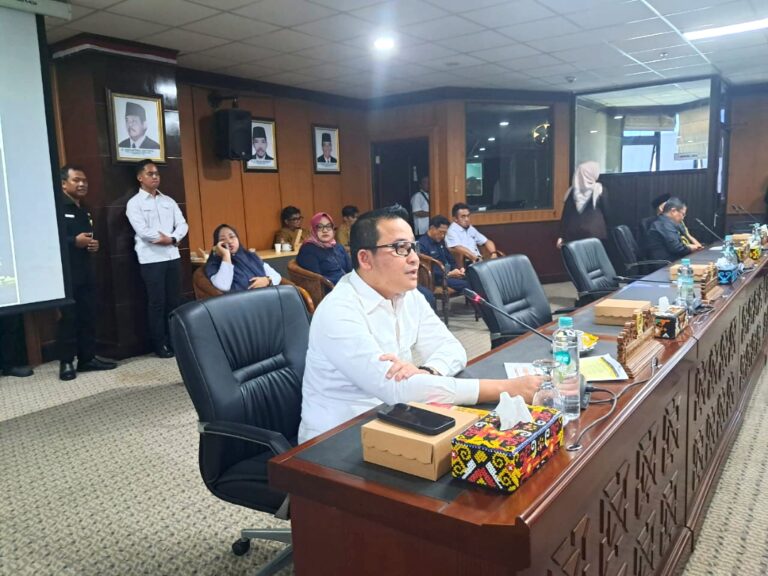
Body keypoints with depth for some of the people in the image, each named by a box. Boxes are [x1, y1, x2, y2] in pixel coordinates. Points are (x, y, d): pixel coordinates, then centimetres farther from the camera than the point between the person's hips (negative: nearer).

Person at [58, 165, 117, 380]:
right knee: (68, 317, -5)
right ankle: (66, 362, 4)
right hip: (65, 272, -8)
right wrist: (74, 241, -21)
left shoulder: (85, 210, 20)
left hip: (84, 270, 8)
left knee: (89, 315, 7)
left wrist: (94, 245, 10)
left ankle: (88, 358, 16)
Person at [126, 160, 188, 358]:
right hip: (151, 259, -5)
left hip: (173, 256, 5)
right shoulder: (134, 203, -1)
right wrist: (165, 238, -6)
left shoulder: (169, 201, 14)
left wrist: (171, 239, -12)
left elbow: (182, 224, 5)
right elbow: (143, 231, -13)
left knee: (175, 300, 8)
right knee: (157, 303, 0)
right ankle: (160, 344, 8)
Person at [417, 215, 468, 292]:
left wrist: (458, 269, 1)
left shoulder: (440, 241, 14)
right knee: (465, 285, -27)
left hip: (448, 274, 9)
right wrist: (449, 274, -20)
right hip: (436, 278, -8)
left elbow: (451, 260, 21)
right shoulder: (422, 244, -14)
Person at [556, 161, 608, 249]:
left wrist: (562, 236, 5)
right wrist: (608, 233, 15)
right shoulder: (599, 190, -2)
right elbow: (605, 211, 4)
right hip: (594, 232, -2)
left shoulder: (571, 191, 5)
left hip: (573, 232, 3)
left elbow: (565, 213, 4)